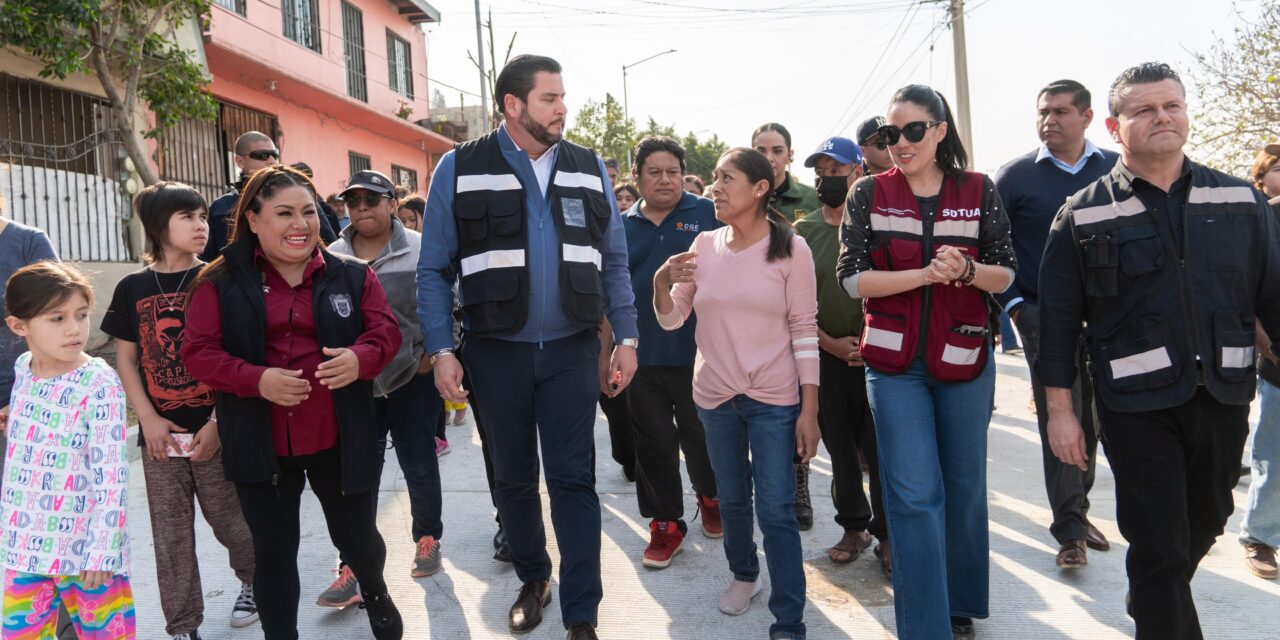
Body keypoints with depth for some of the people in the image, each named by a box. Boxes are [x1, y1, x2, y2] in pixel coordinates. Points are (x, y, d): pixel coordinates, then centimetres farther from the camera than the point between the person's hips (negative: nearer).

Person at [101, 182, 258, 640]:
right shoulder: (133, 288, 4)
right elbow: (125, 360, 7)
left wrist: (218, 423, -10)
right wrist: (148, 419, -4)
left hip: (215, 429, -2)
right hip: (160, 433, 2)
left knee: (231, 521, 6)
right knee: (171, 536, 8)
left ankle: (254, 581, 34)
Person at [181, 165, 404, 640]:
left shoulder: (352, 276, 2)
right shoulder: (221, 283, -2)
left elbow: (386, 331, -2)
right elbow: (197, 351, -6)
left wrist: (361, 359, -25)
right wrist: (256, 379, -23)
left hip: (340, 441, 1)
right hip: (260, 446, -1)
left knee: (356, 537, 16)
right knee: (273, 555, 10)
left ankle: (376, 592, 50)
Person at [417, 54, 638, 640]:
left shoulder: (589, 169, 5)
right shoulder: (460, 170, -2)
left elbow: (614, 262, 8)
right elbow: (434, 270, -2)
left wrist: (626, 337, 2)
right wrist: (441, 351, -9)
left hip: (571, 350, 1)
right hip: (497, 352, 0)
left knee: (572, 479, 2)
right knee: (514, 478, 14)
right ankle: (532, 579, 38)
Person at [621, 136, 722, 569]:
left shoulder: (708, 215, 0)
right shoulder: (622, 227, 9)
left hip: (697, 352, -2)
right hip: (642, 356, 3)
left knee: (702, 437, 10)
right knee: (654, 445, 9)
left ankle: (711, 498, 38)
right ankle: (666, 524, 23)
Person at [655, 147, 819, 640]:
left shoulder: (791, 248, -8)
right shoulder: (705, 245, 2)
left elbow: (804, 330, -7)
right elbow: (671, 320, 4)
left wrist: (809, 409, -10)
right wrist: (662, 282, -18)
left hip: (775, 399, -4)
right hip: (715, 395, 4)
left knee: (776, 511, -2)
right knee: (731, 499, 19)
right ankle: (744, 573, 43)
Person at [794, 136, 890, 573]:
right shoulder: (803, 231, 6)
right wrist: (831, 343, -3)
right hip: (826, 353, 3)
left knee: (879, 449, -1)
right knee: (840, 447, 12)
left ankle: (886, 535, 16)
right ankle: (853, 527, 28)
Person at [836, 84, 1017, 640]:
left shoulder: (979, 191, 2)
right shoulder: (869, 193, 0)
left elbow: (1006, 275, 4)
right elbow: (851, 277, -6)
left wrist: (967, 270, -18)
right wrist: (925, 275, -18)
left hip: (965, 358, 2)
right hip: (895, 362, -1)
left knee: (964, 486, 12)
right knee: (915, 495, -5)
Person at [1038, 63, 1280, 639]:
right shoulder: (1083, 216, -4)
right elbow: (1059, 319, -4)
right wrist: (1059, 410, -6)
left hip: (1224, 398, 4)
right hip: (1138, 406, -4)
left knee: (1203, 526, 20)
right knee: (1158, 544, 0)